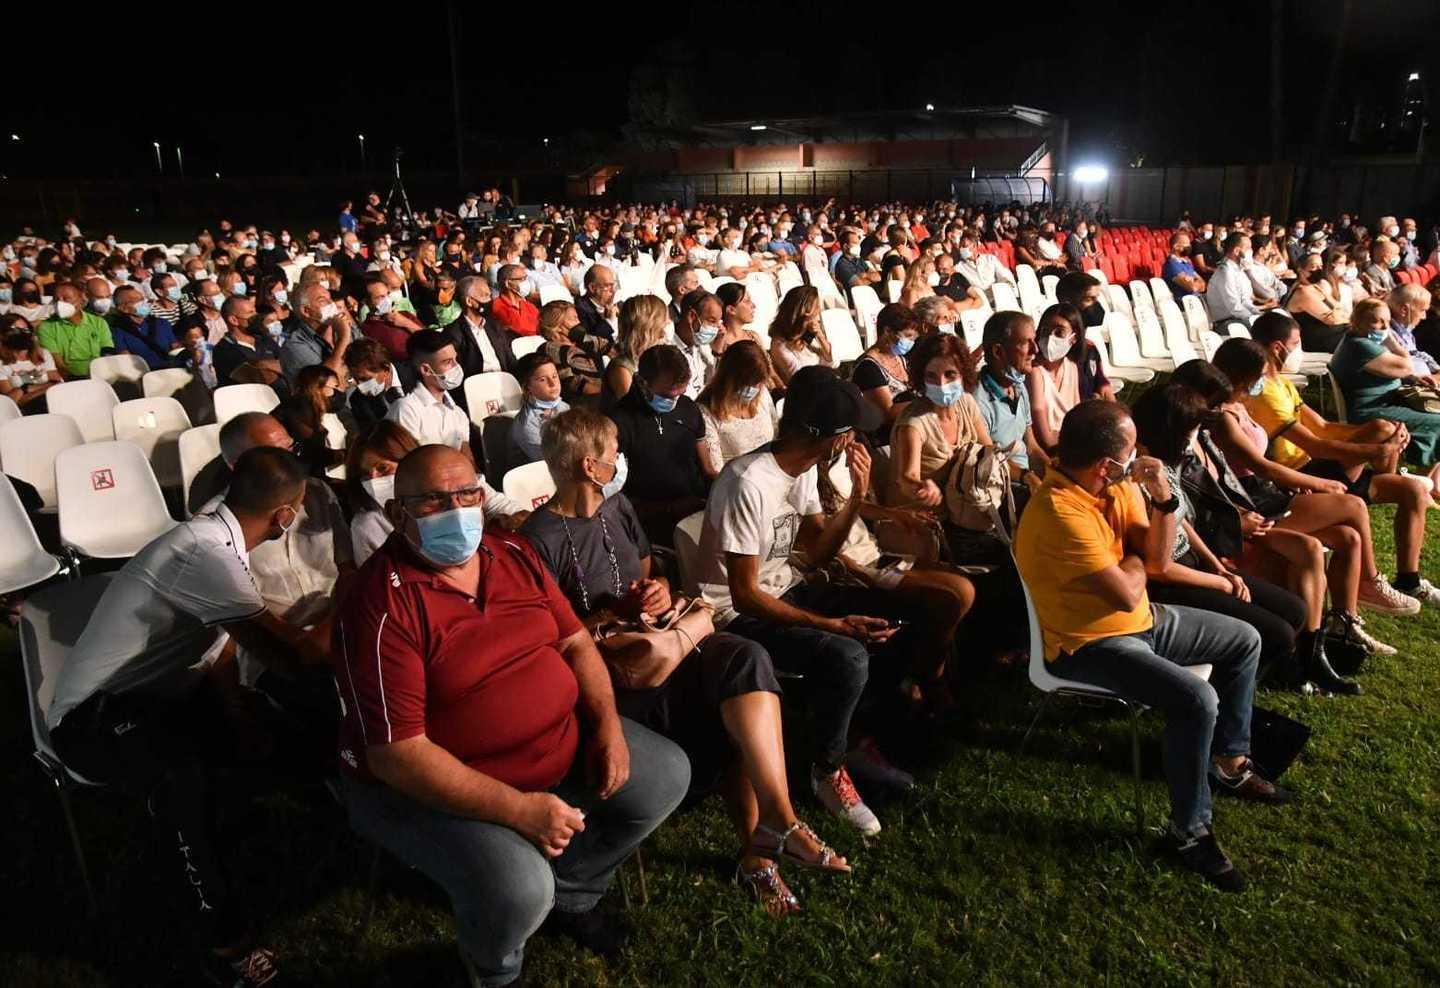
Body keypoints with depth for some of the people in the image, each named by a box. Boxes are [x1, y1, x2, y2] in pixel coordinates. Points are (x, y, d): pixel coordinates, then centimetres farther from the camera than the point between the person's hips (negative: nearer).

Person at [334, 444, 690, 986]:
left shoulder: (513, 554, -1)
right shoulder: (382, 605, -24)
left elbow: (574, 641, 7)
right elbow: (396, 753, -26)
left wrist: (608, 723, -9)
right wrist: (519, 810, -28)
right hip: (436, 786, -7)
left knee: (667, 775, 6)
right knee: (517, 891, -30)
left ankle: (570, 894, 27)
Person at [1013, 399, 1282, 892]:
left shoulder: (1119, 485, -2)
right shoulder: (1060, 514, -31)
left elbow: (1157, 557, 3)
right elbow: (1127, 594, -27)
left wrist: (1164, 499, -13)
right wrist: (1134, 558, -6)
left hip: (1141, 620, 10)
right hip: (1089, 643, -10)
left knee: (1244, 640, 17)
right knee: (1196, 699, -28)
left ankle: (1229, 762, 31)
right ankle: (1189, 831, -8)